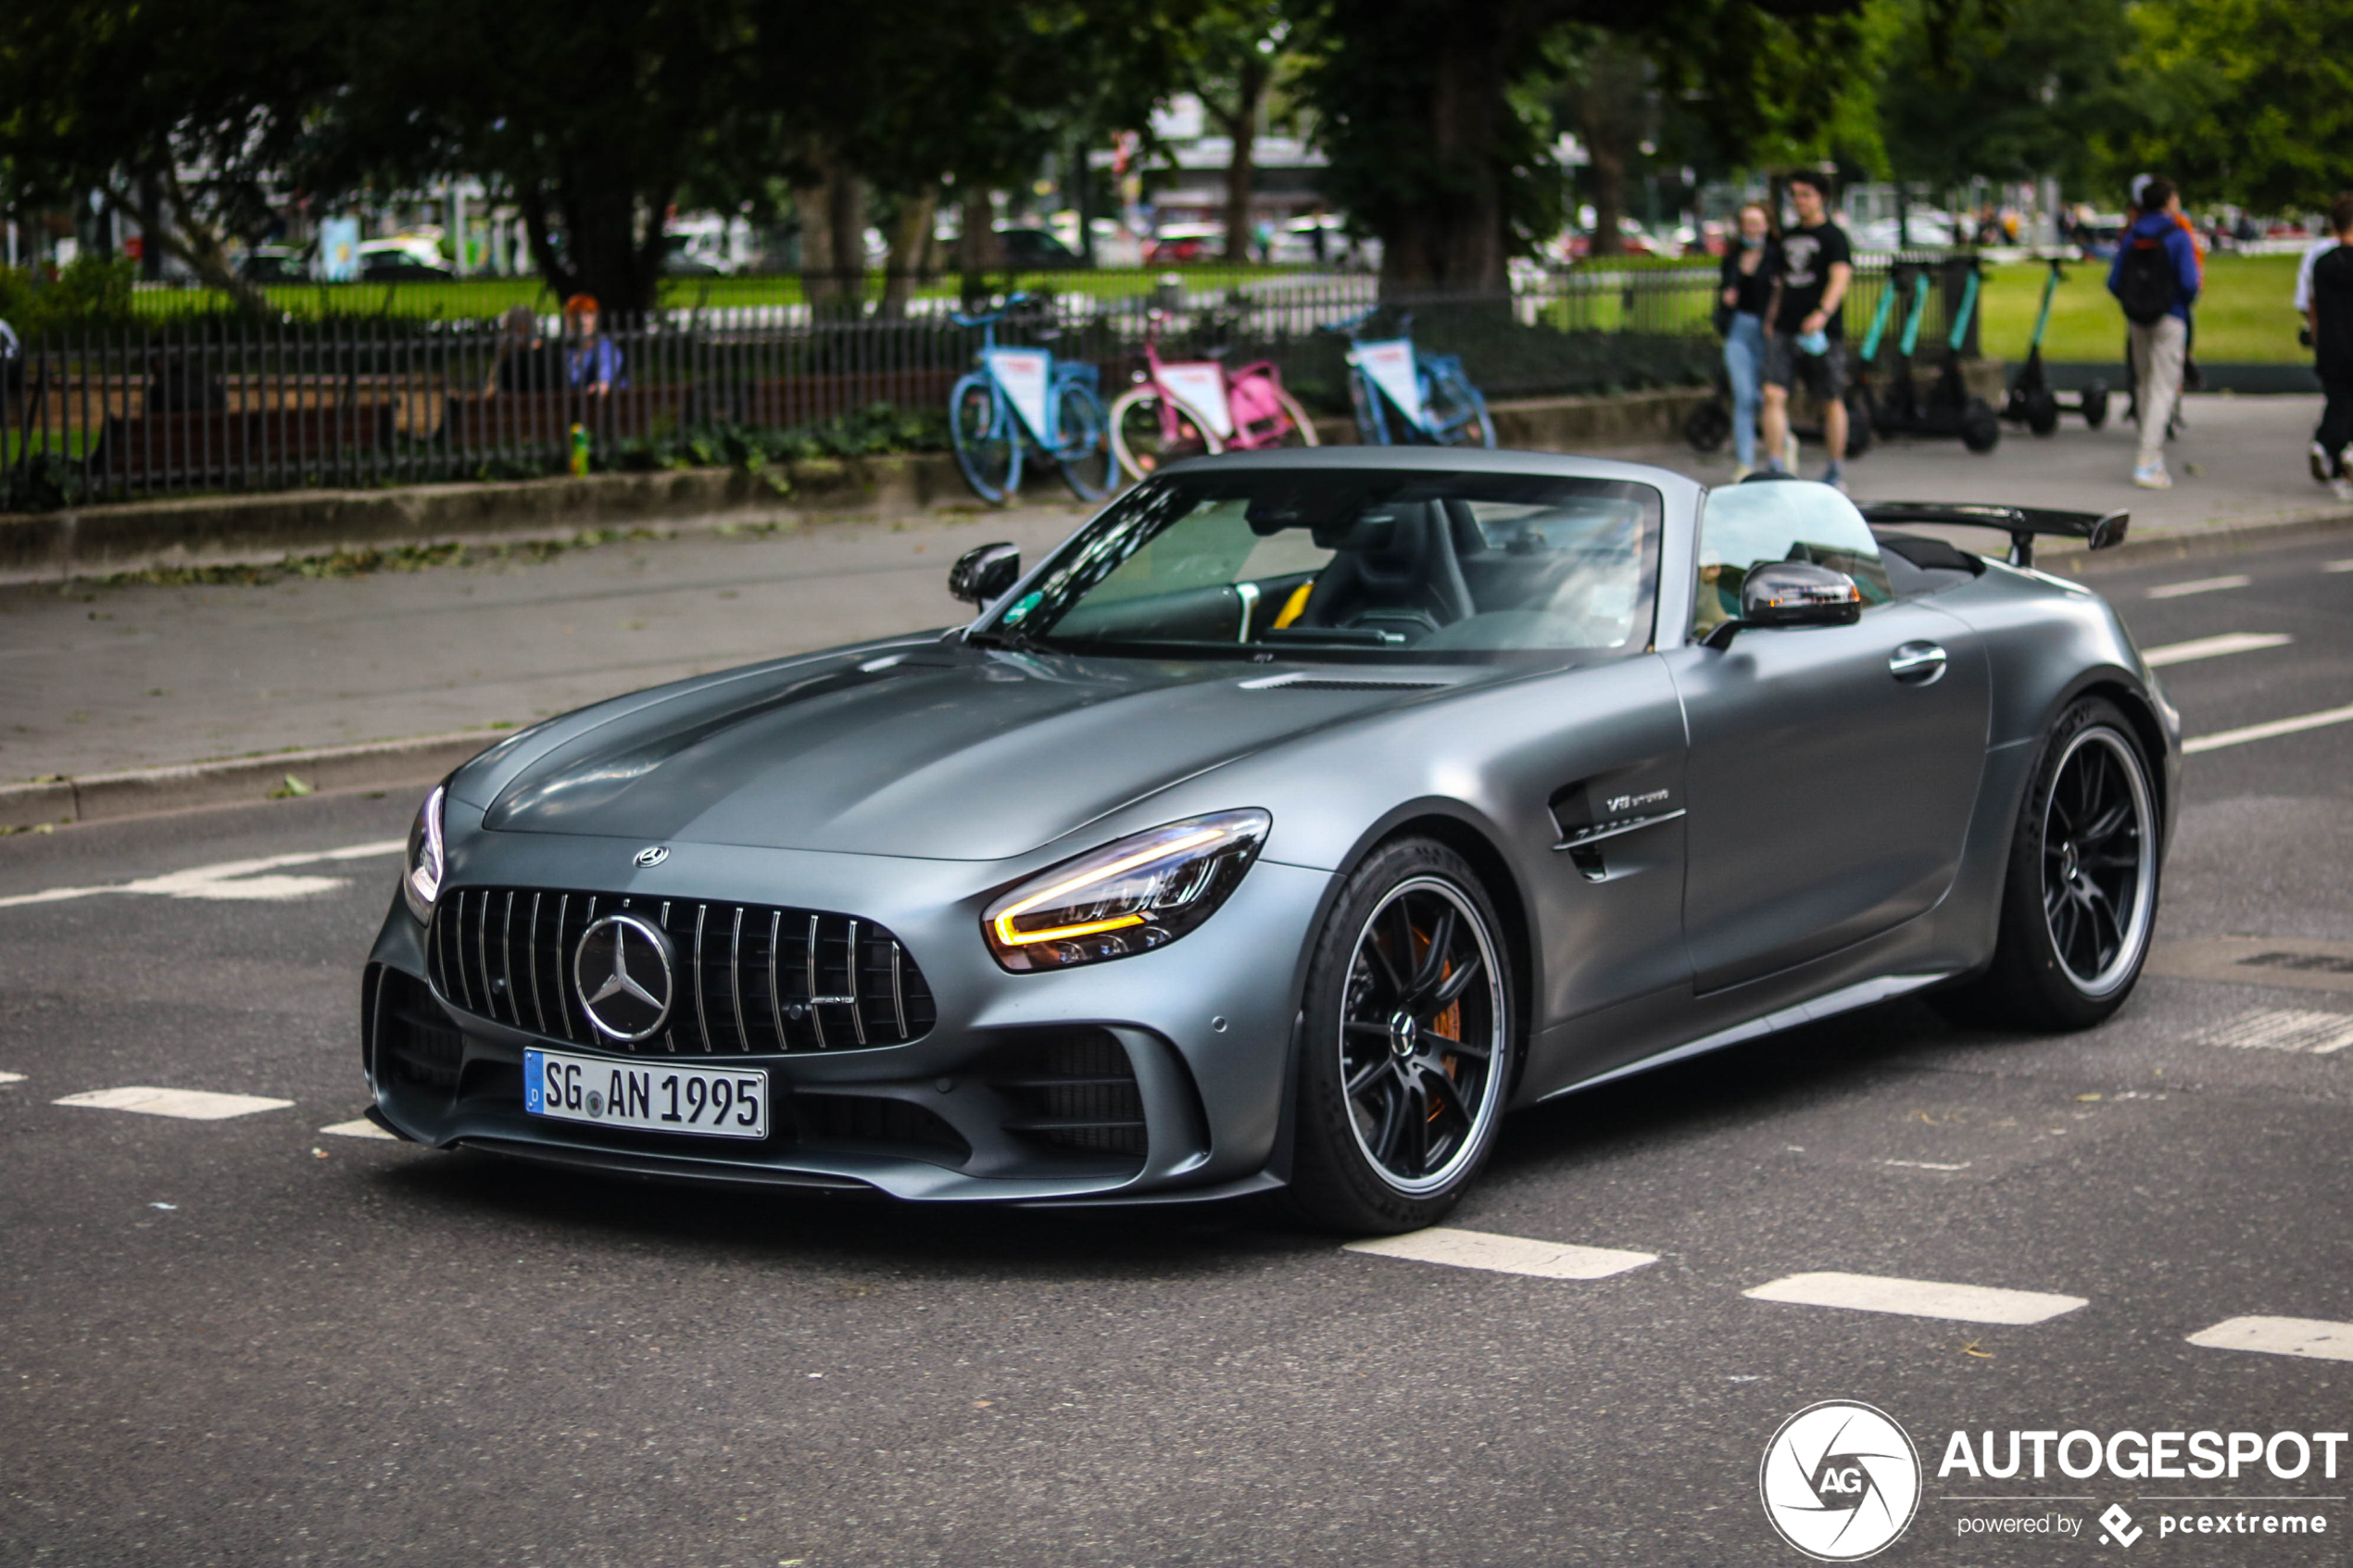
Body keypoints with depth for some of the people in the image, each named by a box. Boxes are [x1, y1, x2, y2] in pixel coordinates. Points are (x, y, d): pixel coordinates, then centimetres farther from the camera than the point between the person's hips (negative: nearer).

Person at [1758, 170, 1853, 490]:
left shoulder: (1834, 236, -5)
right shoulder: (1789, 236, 16)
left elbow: (1840, 278, -19)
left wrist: (1823, 313, -34)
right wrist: (1772, 318, 19)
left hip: (1822, 332, -5)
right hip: (1785, 331, 5)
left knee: (1832, 401, 5)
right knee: (1774, 394, -11)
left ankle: (1837, 470, 18)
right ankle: (1776, 466, -13)